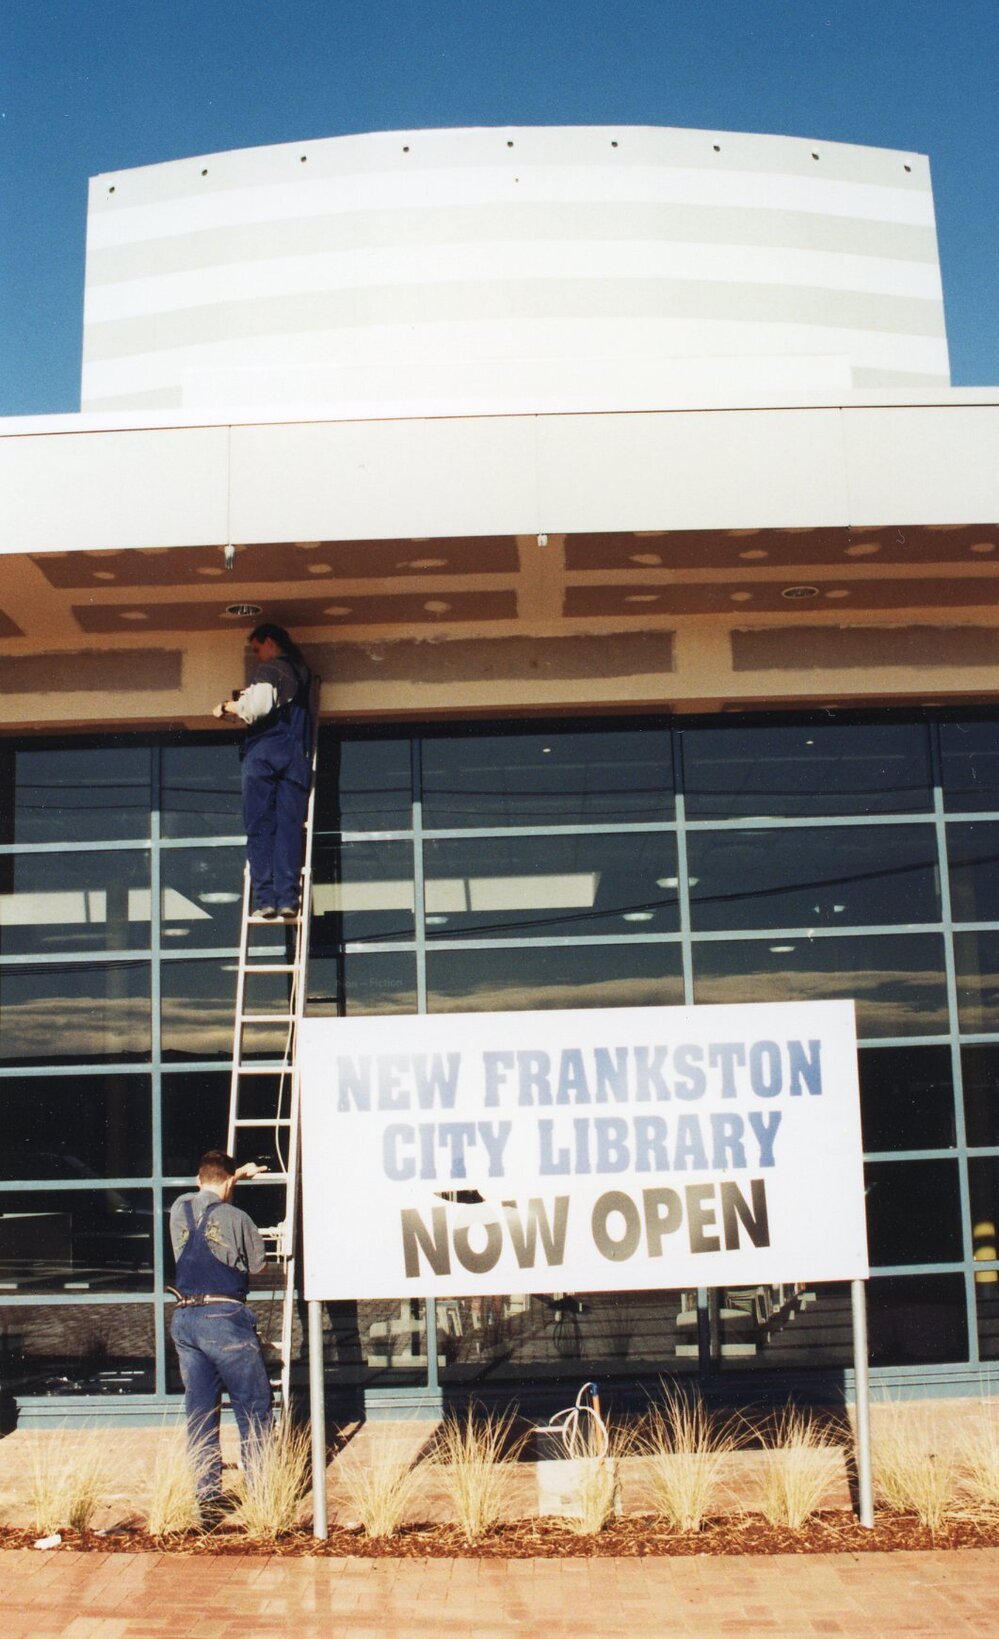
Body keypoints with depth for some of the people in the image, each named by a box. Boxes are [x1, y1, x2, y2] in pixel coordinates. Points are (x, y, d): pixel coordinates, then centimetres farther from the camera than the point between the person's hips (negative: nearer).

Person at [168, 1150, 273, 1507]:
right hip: (223, 1317, -5)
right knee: (253, 1404, 4)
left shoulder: (179, 1208, 8)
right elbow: (257, 1265, 8)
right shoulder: (235, 1218, -6)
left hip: (184, 1318, 5)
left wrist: (239, 1172, 46)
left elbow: (204, 1194, 33)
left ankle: (206, 1491, 10)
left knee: (200, 1407, 10)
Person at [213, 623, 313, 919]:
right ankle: (287, 898, -9)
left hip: (263, 752, -5)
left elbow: (259, 706, -15)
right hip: (297, 755, 5)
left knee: (259, 828, -3)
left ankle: (264, 897, -9)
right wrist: (247, 700, 33)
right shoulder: (301, 671, 21)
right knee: (289, 827, 0)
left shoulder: (267, 669, 0)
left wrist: (228, 707, 1)